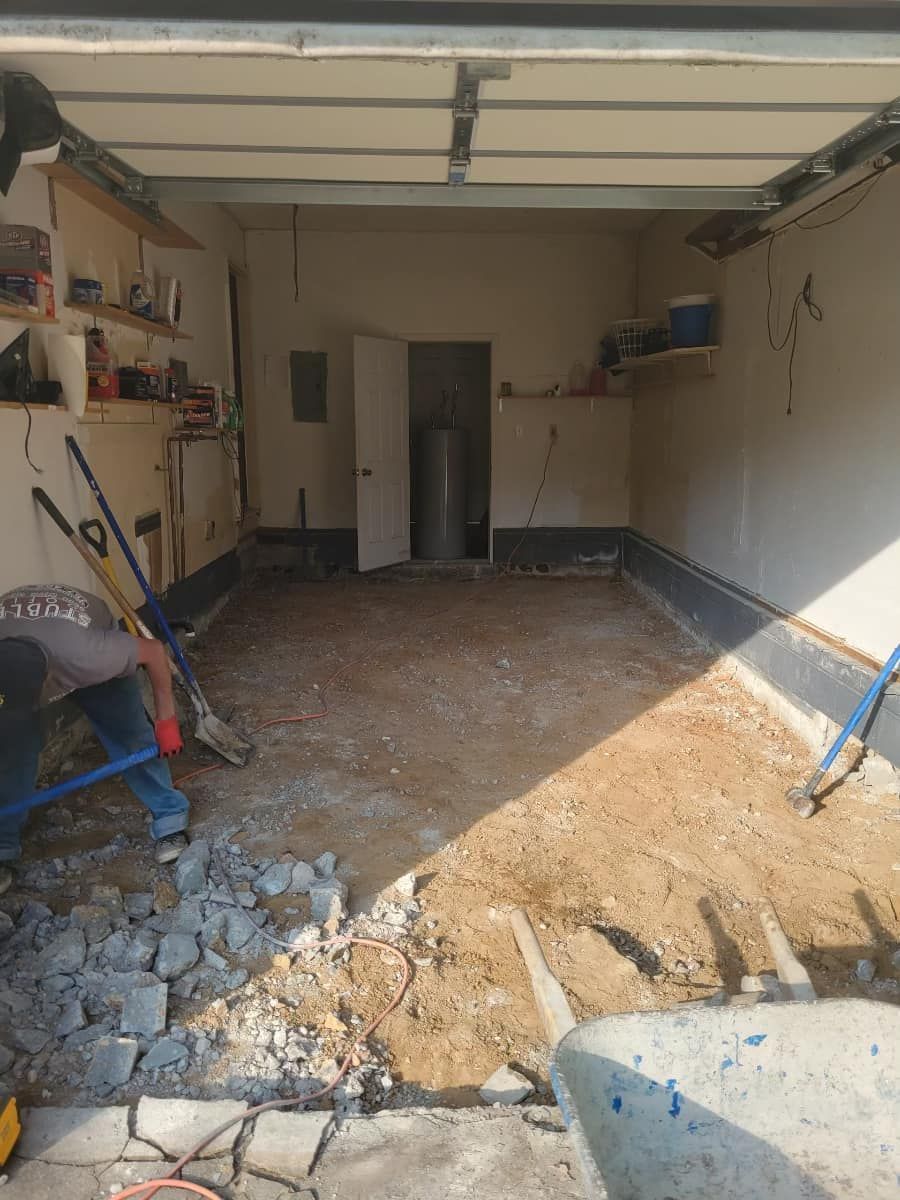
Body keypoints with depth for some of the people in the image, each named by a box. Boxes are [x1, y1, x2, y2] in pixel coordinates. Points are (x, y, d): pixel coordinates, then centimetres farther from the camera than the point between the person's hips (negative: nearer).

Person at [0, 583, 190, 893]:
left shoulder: (90, 655, -47)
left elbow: (154, 650, -28)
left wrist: (166, 721, -22)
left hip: (91, 634, -2)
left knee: (130, 735, -5)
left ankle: (170, 820, 11)